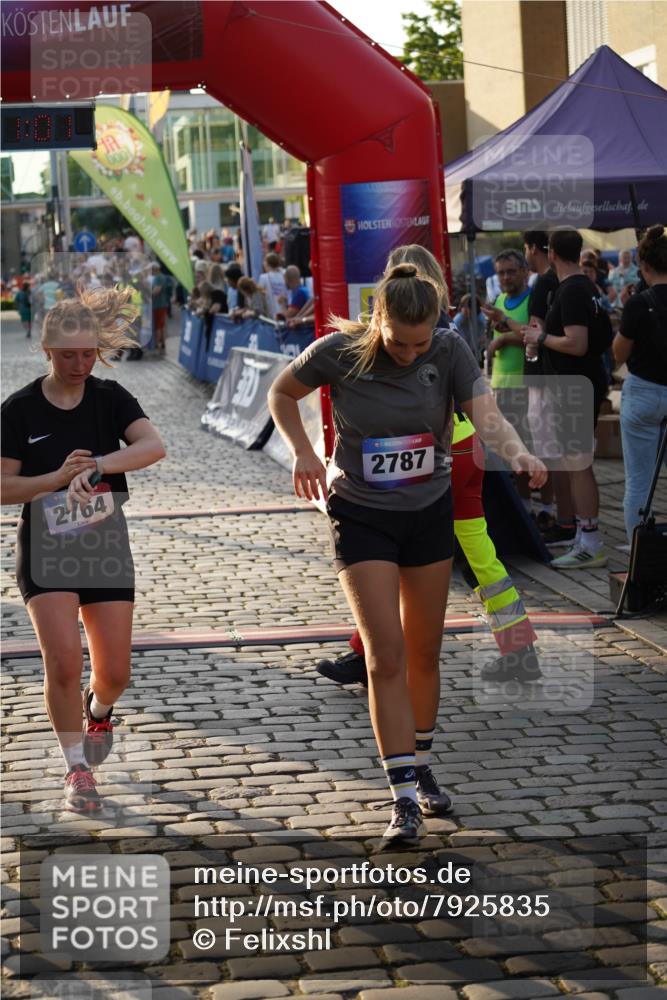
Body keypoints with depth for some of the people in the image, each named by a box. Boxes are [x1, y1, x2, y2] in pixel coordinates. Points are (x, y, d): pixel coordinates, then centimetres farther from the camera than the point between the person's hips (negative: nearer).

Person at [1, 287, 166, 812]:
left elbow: (154, 445, -20)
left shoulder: (110, 398, -3)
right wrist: (59, 477, -21)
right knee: (63, 661, -14)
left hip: (107, 550, 2)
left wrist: (97, 464, -35)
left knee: (115, 671, 3)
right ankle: (77, 769, 5)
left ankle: (98, 712, 39)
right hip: (46, 553, -2)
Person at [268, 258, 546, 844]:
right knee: (386, 654, -11)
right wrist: (304, 453, -12)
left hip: (430, 511, 3)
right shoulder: (340, 351, -15)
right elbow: (282, 394, 2)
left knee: (424, 654, 12)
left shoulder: (449, 350, -12)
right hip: (361, 516, -2)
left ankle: (419, 766, 32)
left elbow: (486, 414, -25)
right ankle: (404, 797, -9)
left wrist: (518, 454, -45)